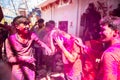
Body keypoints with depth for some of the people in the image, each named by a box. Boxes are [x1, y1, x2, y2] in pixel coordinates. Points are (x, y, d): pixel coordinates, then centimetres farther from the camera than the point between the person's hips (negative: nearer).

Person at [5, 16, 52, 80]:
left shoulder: (31, 35, -11)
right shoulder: (10, 39, -15)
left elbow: (40, 43, 6)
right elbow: (10, 58, -10)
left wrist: (46, 47, -14)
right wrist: (23, 58, -21)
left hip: (30, 67, 2)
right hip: (18, 69, -2)